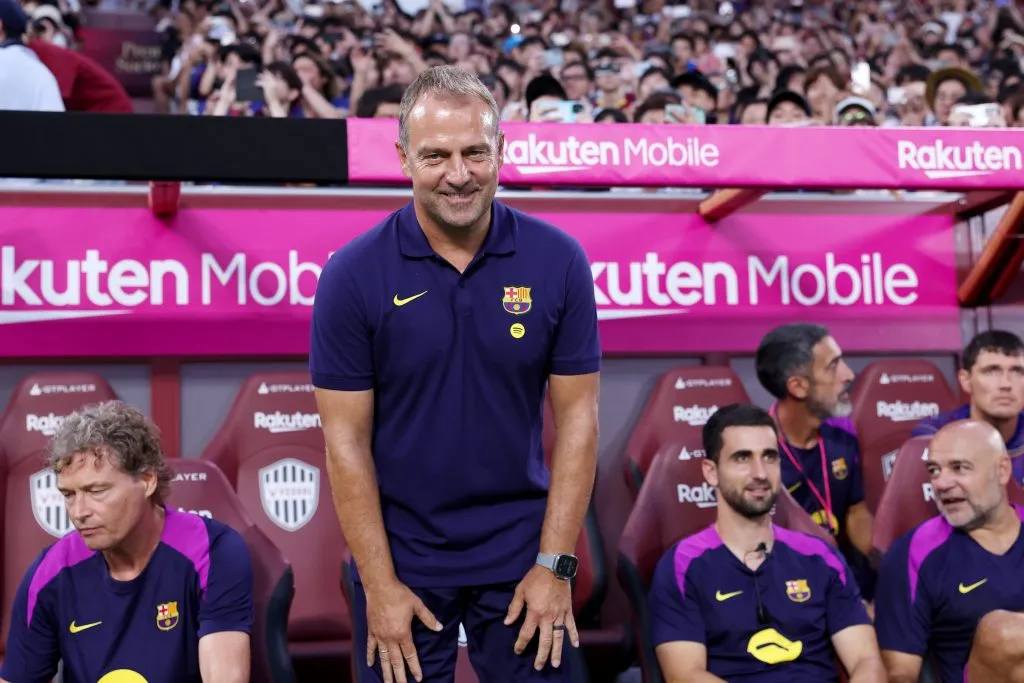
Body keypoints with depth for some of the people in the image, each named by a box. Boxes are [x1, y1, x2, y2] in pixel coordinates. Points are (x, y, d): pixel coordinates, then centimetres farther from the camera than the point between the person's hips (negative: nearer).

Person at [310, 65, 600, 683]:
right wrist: (379, 585, -9)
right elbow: (347, 438, -7)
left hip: (521, 554, 1)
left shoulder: (558, 260, -7)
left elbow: (576, 414, -4)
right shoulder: (353, 275, -10)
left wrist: (556, 564, -7)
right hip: (401, 557, -1)